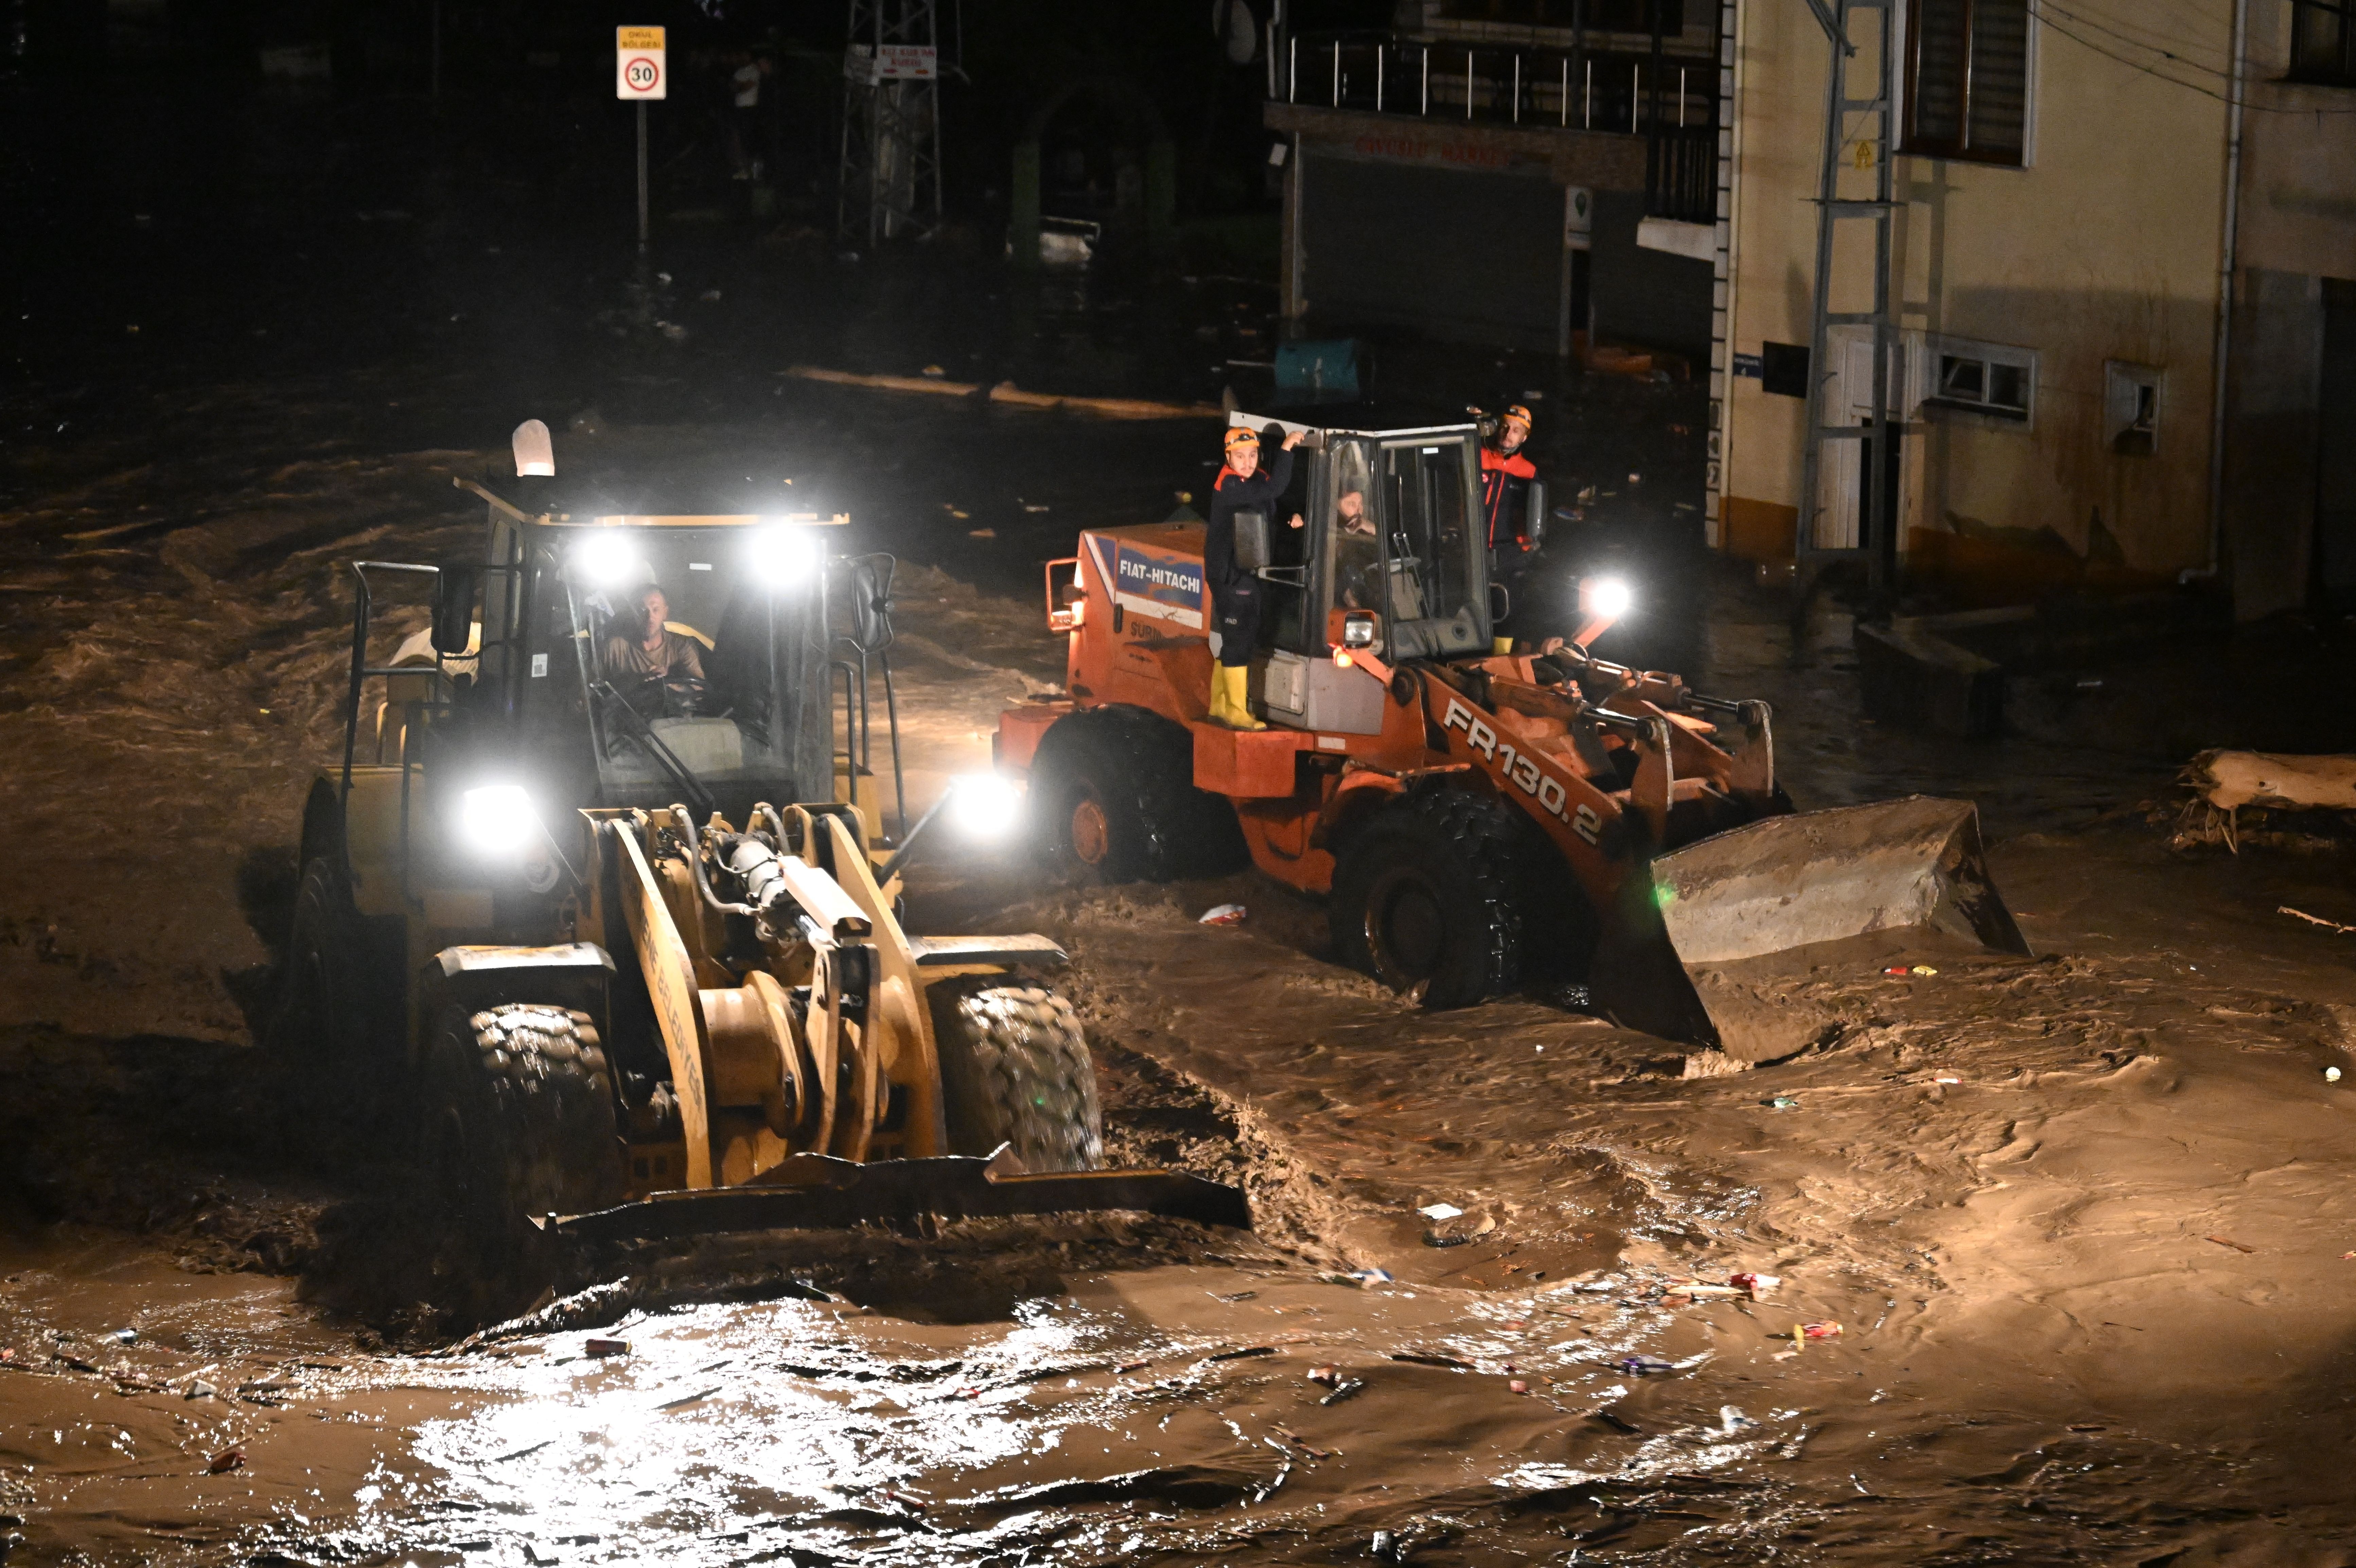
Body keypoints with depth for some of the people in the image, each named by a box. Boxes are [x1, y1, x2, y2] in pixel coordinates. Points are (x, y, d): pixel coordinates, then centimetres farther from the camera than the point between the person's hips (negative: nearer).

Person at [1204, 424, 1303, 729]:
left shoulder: (1258, 479, 9)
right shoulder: (1228, 485, -18)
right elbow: (1274, 489, -28)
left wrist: (1292, 518, -2)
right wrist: (1286, 449, -23)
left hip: (1248, 573, 9)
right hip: (1230, 575, -9)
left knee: (1235, 641, 15)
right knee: (1239, 640, -7)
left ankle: (1219, 706, 25)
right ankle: (1236, 712, -3)